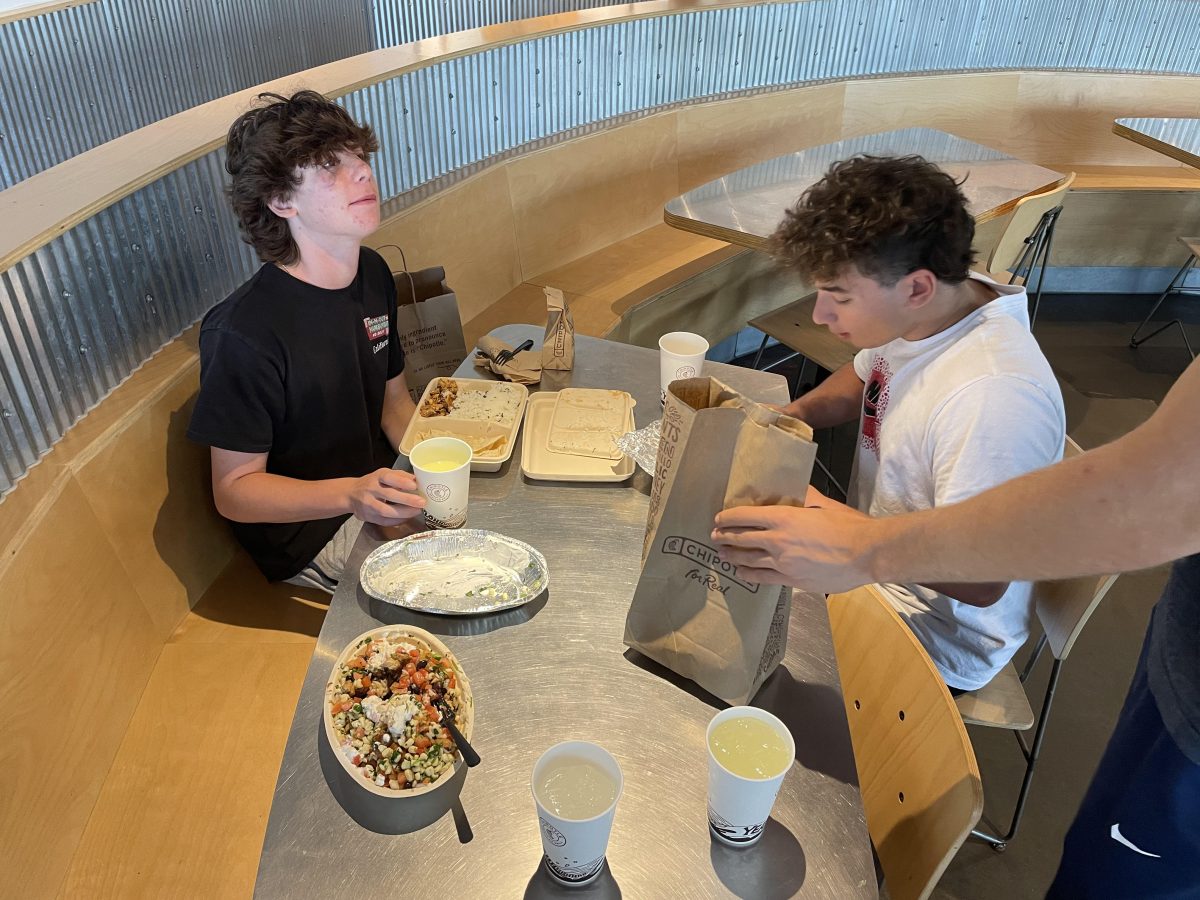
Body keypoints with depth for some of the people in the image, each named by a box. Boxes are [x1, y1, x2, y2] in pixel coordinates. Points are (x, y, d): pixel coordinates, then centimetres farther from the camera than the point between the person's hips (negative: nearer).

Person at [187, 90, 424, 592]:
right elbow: (233, 490, -17)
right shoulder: (244, 332, -26)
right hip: (311, 536, -7)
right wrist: (352, 495, -33)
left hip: (380, 489, 7)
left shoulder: (372, 273, -1)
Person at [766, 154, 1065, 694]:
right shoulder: (920, 314, -9)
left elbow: (980, 580, -30)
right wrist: (795, 415, -5)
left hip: (938, 643, -8)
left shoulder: (993, 397, -36)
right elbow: (863, 378, 13)